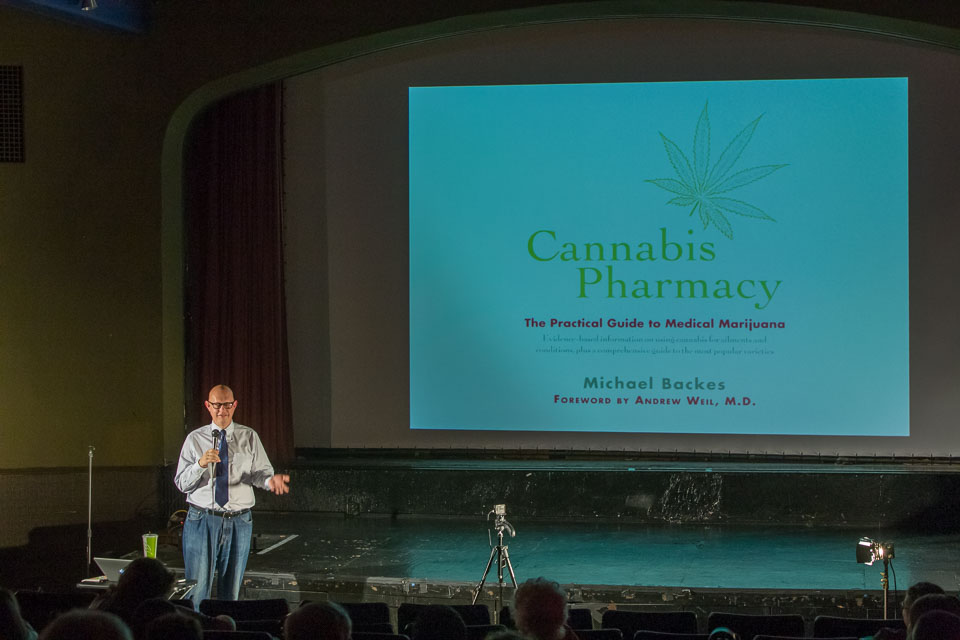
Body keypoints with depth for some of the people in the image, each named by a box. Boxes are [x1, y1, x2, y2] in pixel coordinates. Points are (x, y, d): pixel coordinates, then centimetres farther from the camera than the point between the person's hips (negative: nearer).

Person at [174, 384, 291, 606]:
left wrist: (270, 480, -25)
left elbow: (260, 472, -1)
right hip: (202, 520, -1)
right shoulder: (195, 439, 3)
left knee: (231, 592, 9)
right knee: (196, 590, -5)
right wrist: (200, 464, -21)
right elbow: (181, 483, -2)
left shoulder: (249, 437, 6)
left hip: (239, 522, 2)